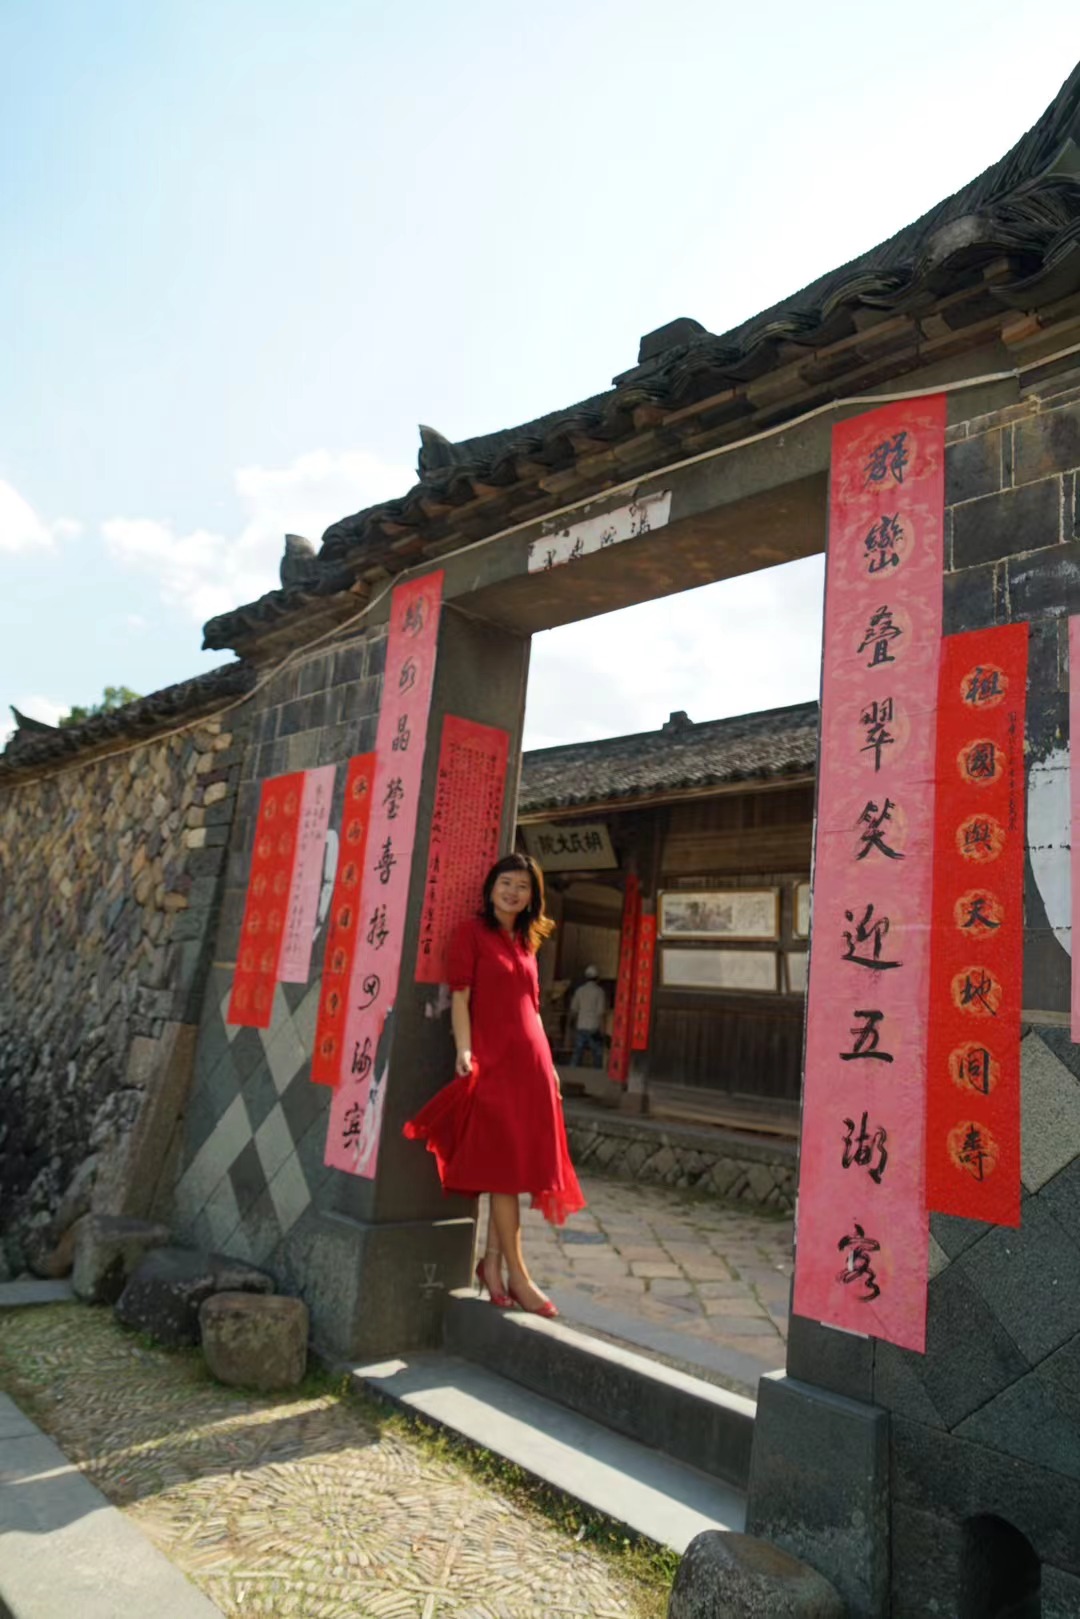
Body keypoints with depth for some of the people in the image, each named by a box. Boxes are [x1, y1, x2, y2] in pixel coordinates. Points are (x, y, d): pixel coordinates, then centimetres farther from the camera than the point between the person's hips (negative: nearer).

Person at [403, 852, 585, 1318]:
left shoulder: (525, 941, 16)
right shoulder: (473, 931, -2)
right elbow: (460, 997, -8)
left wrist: (548, 1063, 17)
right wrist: (464, 1052, -18)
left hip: (530, 1062, 7)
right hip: (493, 1061, -6)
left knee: (516, 1167, 9)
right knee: (503, 1166, -2)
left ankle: (492, 1262, 21)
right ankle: (517, 1275, 7)